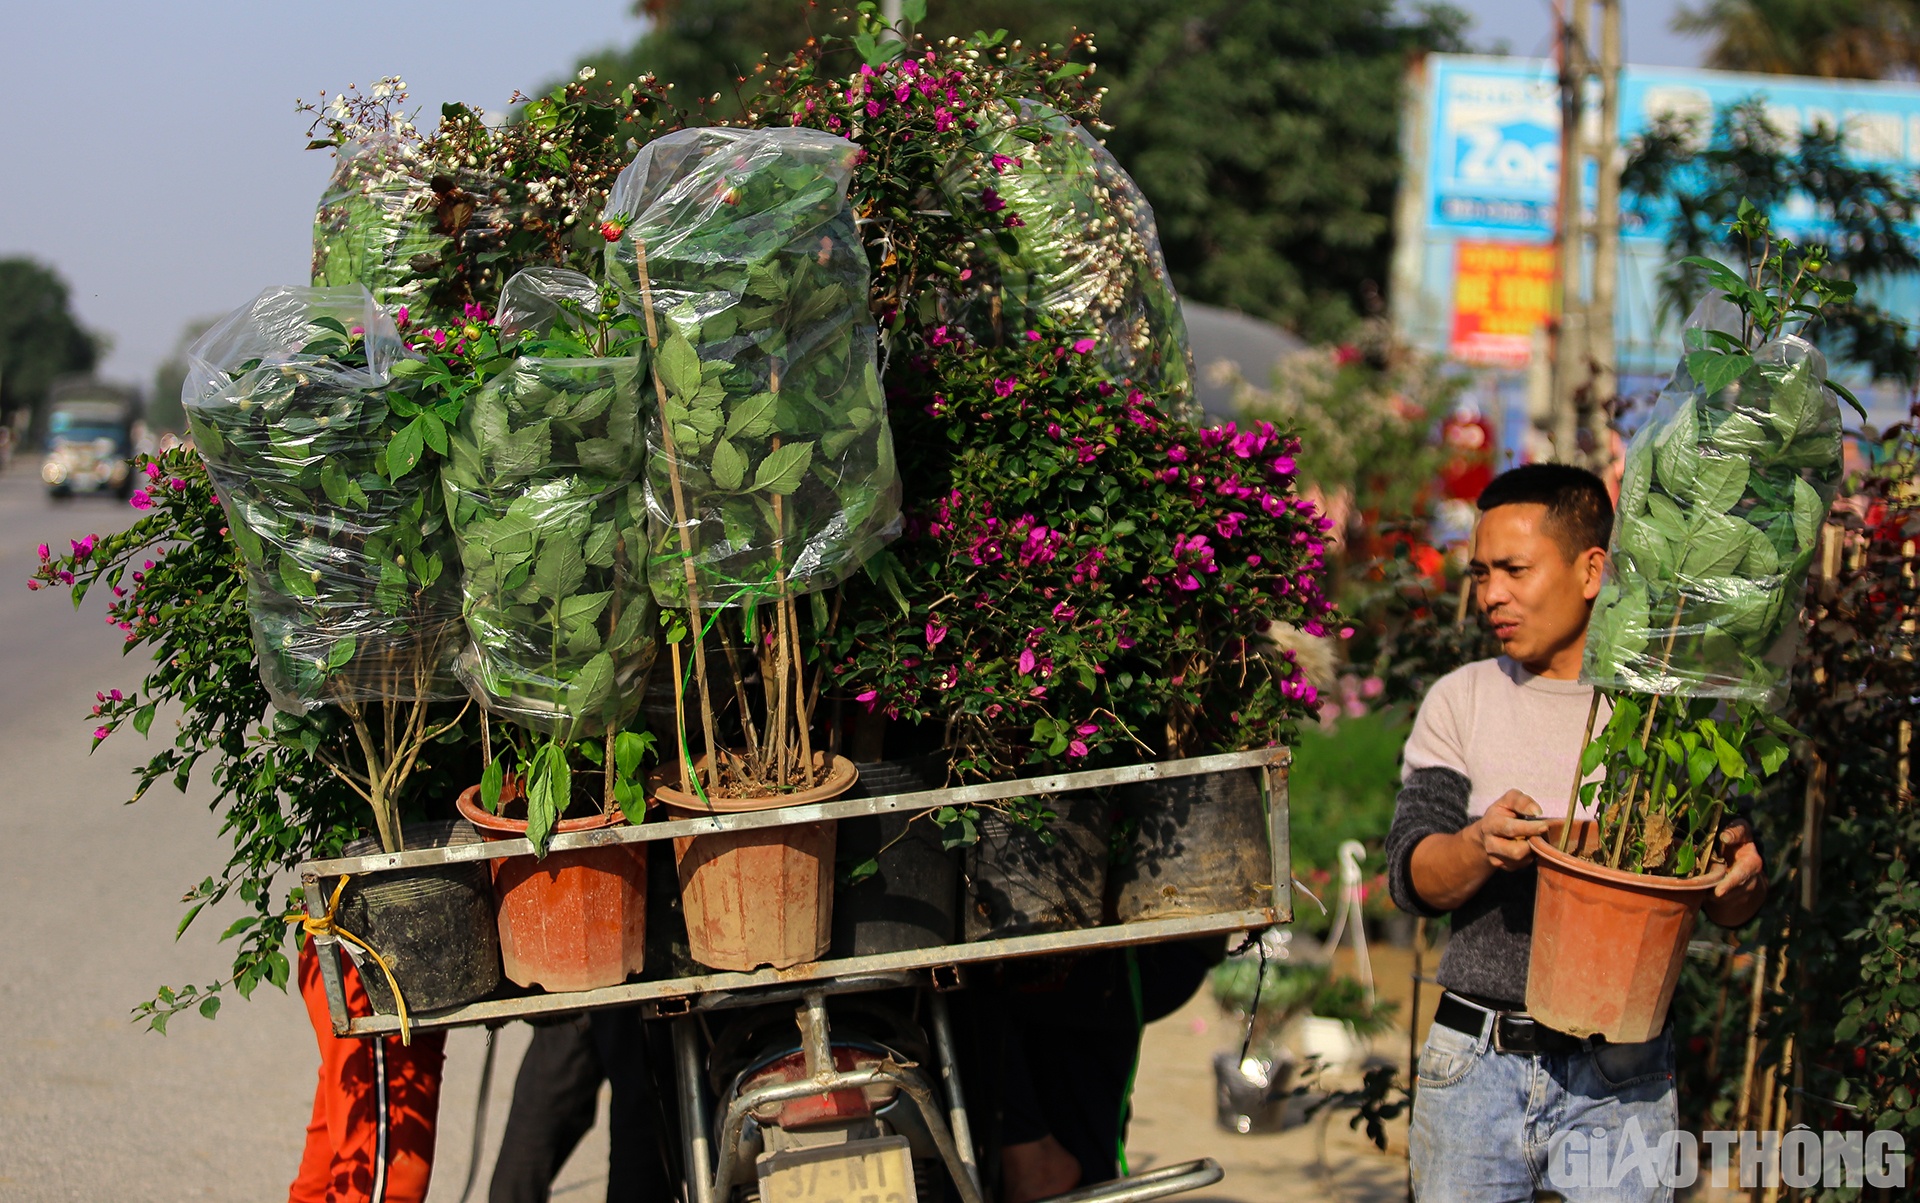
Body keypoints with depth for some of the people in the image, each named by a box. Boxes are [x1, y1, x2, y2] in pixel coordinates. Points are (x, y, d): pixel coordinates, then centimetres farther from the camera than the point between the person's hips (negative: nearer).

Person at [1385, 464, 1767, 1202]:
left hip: (1623, 1081, -1)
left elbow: (1732, 913, 5)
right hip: (1476, 1061, 1)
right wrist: (1482, 848, -24)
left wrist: (1743, 878, -18)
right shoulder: (1460, 702, 6)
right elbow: (1410, 877, -3)